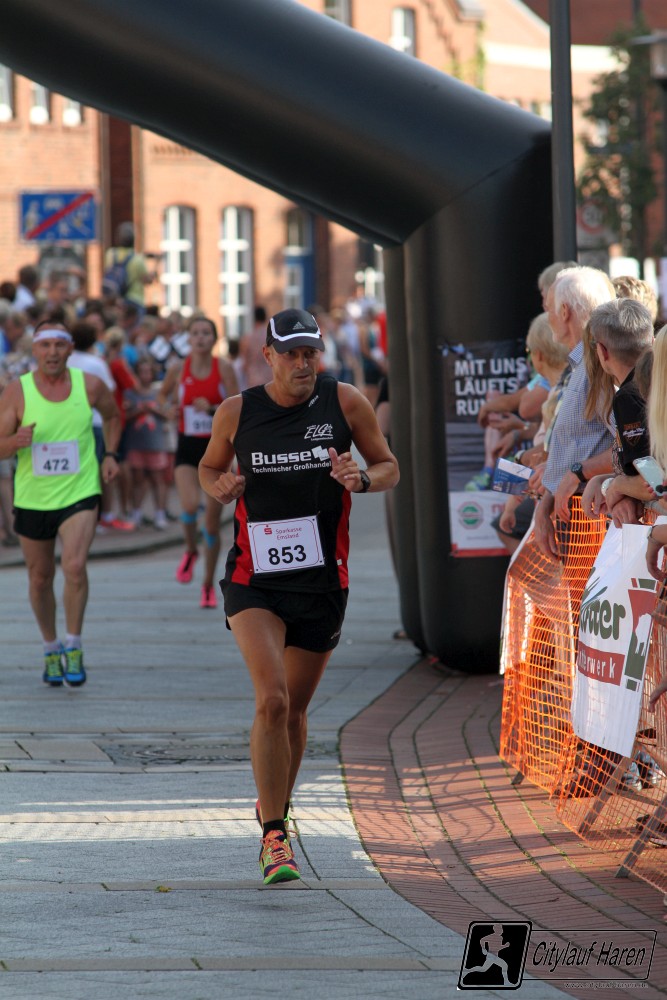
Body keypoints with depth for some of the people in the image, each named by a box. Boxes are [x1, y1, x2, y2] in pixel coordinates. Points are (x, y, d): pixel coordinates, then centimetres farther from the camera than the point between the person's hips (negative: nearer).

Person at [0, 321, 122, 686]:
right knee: (40, 579, 11)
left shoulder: (90, 386, -4)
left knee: (74, 566, -21)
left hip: (80, 493, -1)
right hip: (32, 499, 1)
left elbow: (112, 416, 19)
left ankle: (73, 648, -8)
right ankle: (51, 649, 31)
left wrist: (110, 454, 6)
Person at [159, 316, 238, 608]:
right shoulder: (178, 369, -1)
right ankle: (190, 551, 8)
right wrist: (168, 409, -3)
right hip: (187, 446, 0)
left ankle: (208, 584, 20)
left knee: (212, 521, 4)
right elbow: (162, 395, 18)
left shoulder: (223, 368, -6)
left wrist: (212, 409, -25)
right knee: (189, 505, -25)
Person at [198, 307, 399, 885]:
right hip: (254, 579, -2)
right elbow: (209, 467, 14)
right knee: (271, 700, -19)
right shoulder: (237, 413, -3)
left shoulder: (346, 403, -3)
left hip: (322, 579, 2)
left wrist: (362, 479, -16)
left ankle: (274, 807, 38)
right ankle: (274, 835, -12)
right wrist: (220, 488, -9)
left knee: (295, 710, 12)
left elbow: (389, 468, 7)